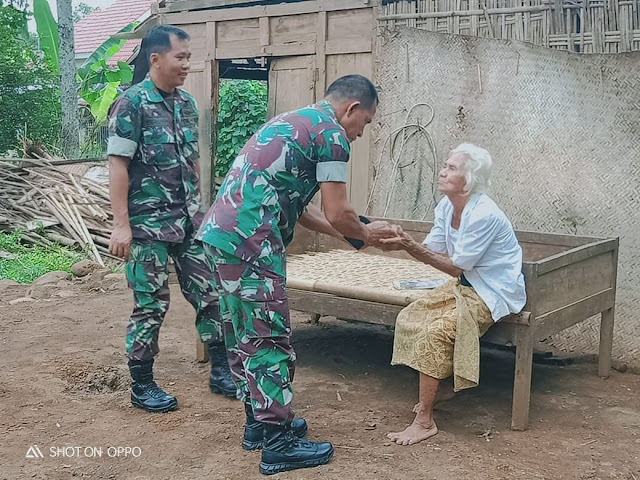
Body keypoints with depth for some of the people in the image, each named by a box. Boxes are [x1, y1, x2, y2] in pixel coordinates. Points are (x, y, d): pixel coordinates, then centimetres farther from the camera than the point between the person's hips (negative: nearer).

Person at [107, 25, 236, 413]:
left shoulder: (188, 103, 9)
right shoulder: (131, 105, -11)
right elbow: (118, 165, -13)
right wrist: (121, 224, -17)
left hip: (189, 220, 6)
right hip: (148, 224, -6)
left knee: (210, 293, 8)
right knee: (151, 305, 2)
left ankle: (222, 372, 22)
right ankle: (142, 386, 18)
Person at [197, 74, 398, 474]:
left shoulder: (293, 122, 25)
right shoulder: (331, 133, -4)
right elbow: (337, 213, -6)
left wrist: (348, 233, 28)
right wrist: (365, 234, 13)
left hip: (221, 232, 10)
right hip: (250, 242, -10)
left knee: (245, 336, 17)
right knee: (270, 339, -2)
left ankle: (259, 422, 30)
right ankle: (278, 443, 7)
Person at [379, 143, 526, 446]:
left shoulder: (483, 215, -26)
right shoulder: (446, 207, 1)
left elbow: (457, 267, -22)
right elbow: (432, 252, 1)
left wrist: (415, 248, -27)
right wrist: (405, 245, -18)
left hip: (494, 293, -9)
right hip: (465, 285, 9)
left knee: (434, 332, -25)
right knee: (408, 319, -3)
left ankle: (424, 421, -16)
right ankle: (429, 396, 11)